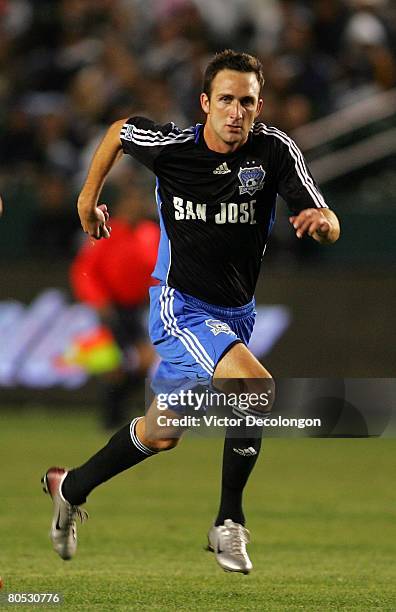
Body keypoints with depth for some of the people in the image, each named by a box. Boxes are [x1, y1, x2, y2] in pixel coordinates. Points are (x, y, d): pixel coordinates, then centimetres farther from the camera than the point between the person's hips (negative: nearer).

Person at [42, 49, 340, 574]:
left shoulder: (275, 150, -14)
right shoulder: (169, 145, -16)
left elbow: (329, 229, -17)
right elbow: (118, 129, 6)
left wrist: (322, 220, -41)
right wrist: (89, 196, 15)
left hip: (236, 312, 4)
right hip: (181, 307, -4)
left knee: (161, 434, 17)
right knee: (258, 387, -28)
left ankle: (71, 487, 41)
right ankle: (229, 524, -13)